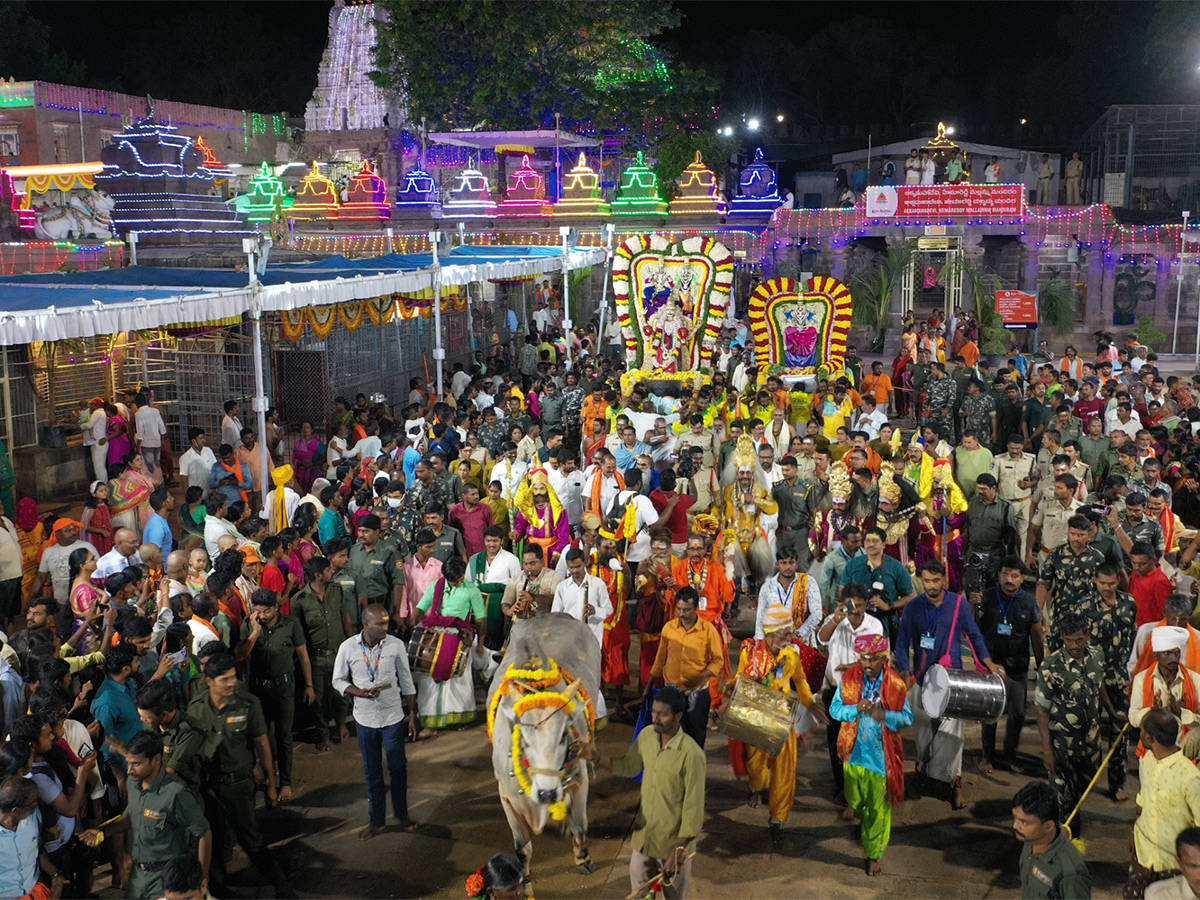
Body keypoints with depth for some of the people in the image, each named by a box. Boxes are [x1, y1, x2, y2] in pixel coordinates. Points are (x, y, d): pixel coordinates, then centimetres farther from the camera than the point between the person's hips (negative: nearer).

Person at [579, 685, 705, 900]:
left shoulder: (691, 754, -27)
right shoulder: (646, 736, -7)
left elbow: (693, 809, -22)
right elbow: (629, 767, 10)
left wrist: (678, 852, -20)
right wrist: (596, 757, -5)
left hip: (673, 841, -5)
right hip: (643, 834, 5)